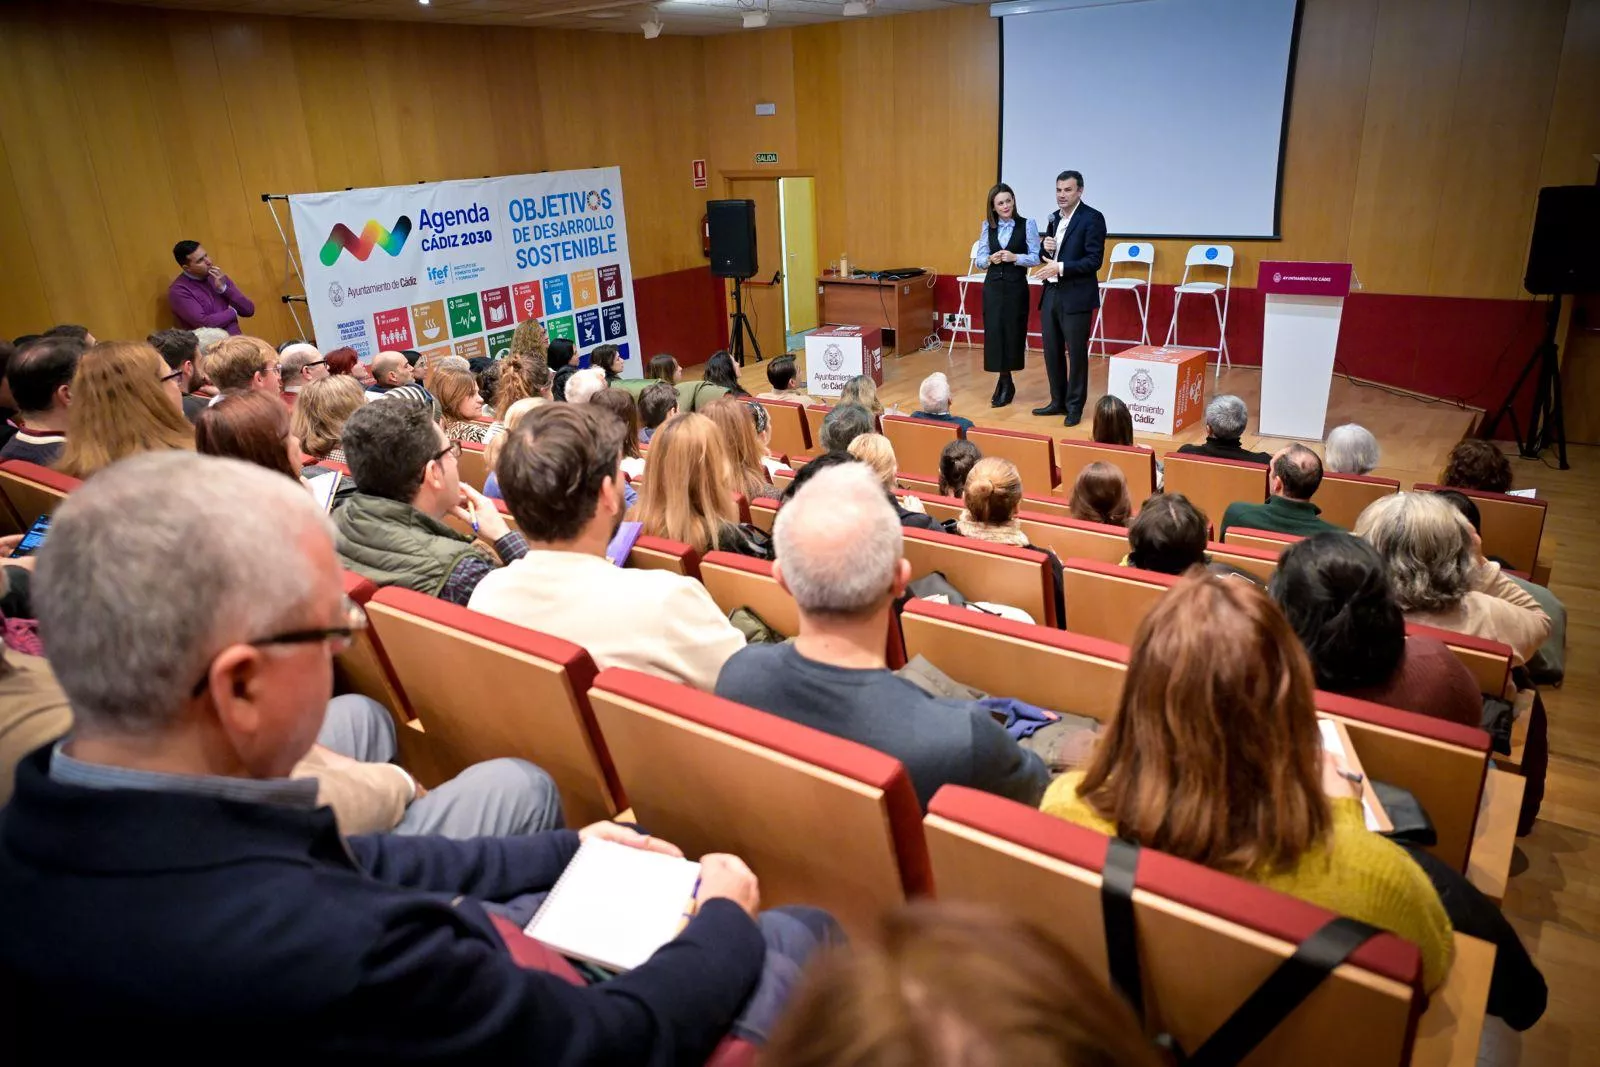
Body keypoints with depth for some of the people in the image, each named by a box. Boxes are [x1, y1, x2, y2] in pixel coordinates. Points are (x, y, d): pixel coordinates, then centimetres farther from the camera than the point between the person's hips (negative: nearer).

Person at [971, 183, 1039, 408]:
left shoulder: (1027, 225, -3)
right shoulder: (987, 227, 7)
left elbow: (1036, 257, -4)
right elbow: (978, 259, 8)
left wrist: (1015, 257, -19)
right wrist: (990, 259, -13)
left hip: (1016, 287, -3)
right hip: (993, 286, 3)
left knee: (1013, 333, 3)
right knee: (994, 333, 0)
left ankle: (1004, 383, 17)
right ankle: (1004, 383, 13)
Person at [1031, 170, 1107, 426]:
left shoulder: (1092, 218, -9)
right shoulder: (1054, 217, 14)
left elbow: (1094, 260, -15)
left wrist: (1061, 267, -22)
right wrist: (1045, 247, -1)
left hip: (1076, 296, -7)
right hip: (1051, 293, 7)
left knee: (1076, 352, 1)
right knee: (1051, 351, 11)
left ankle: (1075, 406, 11)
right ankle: (1058, 401, 24)